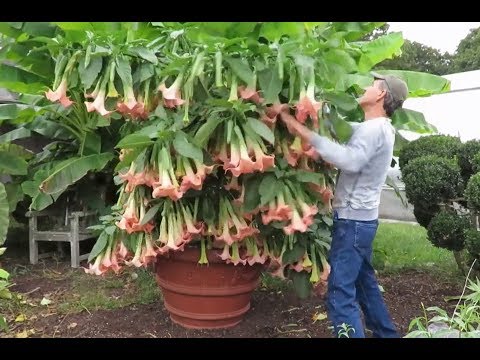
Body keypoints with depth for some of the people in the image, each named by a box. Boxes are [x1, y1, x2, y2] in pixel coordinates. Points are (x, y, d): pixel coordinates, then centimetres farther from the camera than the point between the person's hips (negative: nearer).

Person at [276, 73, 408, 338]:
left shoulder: (373, 128, -18)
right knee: (364, 282, 22)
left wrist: (302, 131, -37)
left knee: (340, 293, -10)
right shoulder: (378, 128, 15)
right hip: (361, 218, 11)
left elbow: (350, 161, -36)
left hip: (353, 220, -11)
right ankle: (386, 334, 35)